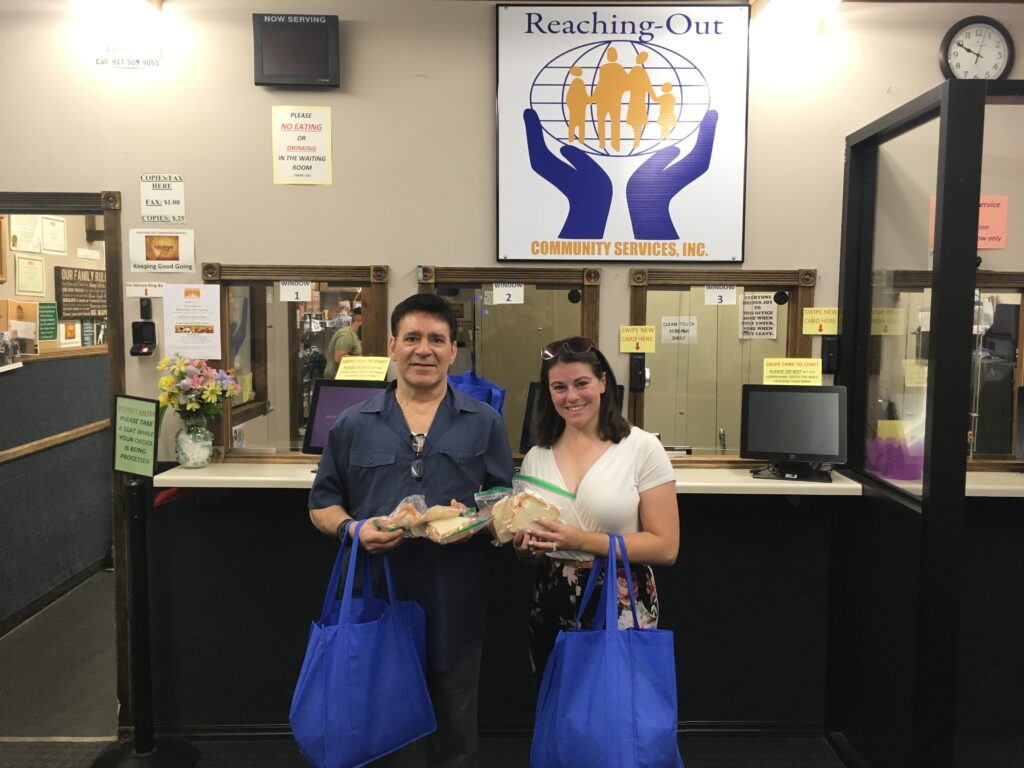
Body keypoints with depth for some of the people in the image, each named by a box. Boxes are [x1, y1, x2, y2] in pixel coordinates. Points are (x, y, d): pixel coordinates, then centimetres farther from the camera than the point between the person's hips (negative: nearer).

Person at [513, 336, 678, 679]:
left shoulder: (642, 448, -9)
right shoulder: (536, 457, 4)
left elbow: (665, 547, -12)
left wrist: (580, 540, -20)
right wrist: (525, 543, -9)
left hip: (623, 609, -4)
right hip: (552, 611, 4)